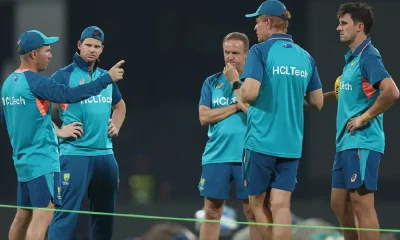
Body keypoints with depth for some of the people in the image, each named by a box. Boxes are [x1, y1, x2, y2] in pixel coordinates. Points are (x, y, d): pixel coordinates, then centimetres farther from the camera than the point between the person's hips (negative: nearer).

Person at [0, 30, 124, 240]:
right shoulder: (35, 81, -16)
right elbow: (70, 95, -24)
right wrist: (107, 78, -18)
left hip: (23, 159, 9)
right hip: (42, 160, -9)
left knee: (23, 216, 13)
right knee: (43, 216, -12)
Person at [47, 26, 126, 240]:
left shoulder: (105, 77, 14)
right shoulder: (64, 76, -5)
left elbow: (119, 105, 32)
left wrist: (116, 126, 16)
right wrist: (58, 131, -12)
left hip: (105, 154, 7)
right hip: (75, 154, -7)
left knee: (105, 213, 13)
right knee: (67, 211, -14)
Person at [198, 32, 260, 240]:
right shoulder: (212, 82, 10)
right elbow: (204, 117, 0)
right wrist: (235, 106, -7)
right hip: (216, 156, 2)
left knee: (253, 211, -1)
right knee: (211, 212, 3)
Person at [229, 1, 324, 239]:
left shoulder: (260, 51, -7)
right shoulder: (306, 57, 9)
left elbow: (250, 93, -18)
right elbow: (317, 102, 11)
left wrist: (237, 84, 3)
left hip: (261, 141, -4)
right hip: (291, 145, 4)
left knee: (259, 203, 10)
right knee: (280, 206, 0)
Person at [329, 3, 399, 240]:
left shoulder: (368, 56, -12)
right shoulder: (352, 58, 17)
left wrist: (365, 118, -19)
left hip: (362, 143, -10)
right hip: (346, 143, 10)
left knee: (362, 203, -10)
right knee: (339, 203, 11)